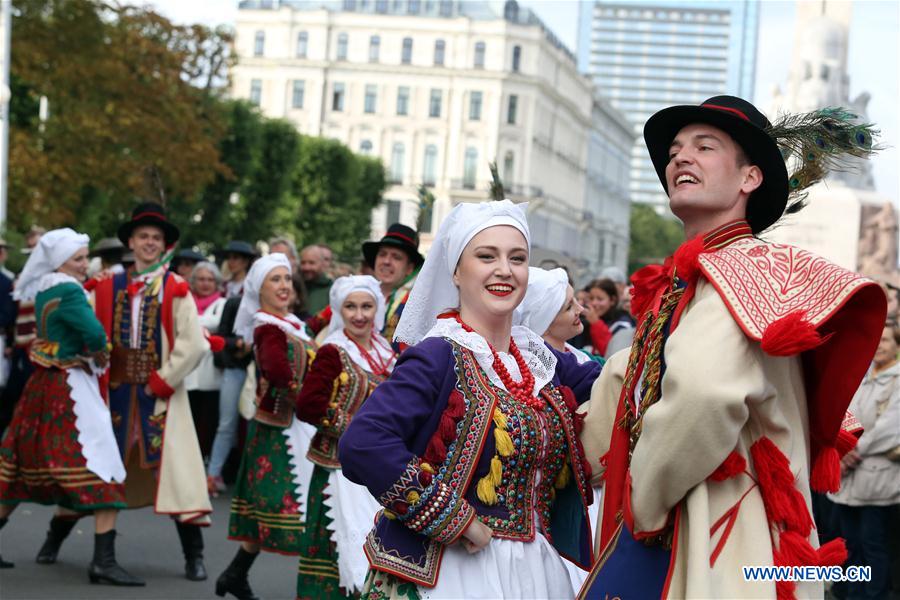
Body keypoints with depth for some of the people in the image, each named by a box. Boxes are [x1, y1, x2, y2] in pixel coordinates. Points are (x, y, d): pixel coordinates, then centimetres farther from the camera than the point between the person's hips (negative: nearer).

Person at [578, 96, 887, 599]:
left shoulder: (748, 268, -14)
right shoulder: (671, 286, 14)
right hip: (651, 540, 8)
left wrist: (648, 502, -20)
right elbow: (622, 382, 29)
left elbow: (706, 389, -32)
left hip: (715, 544, -8)